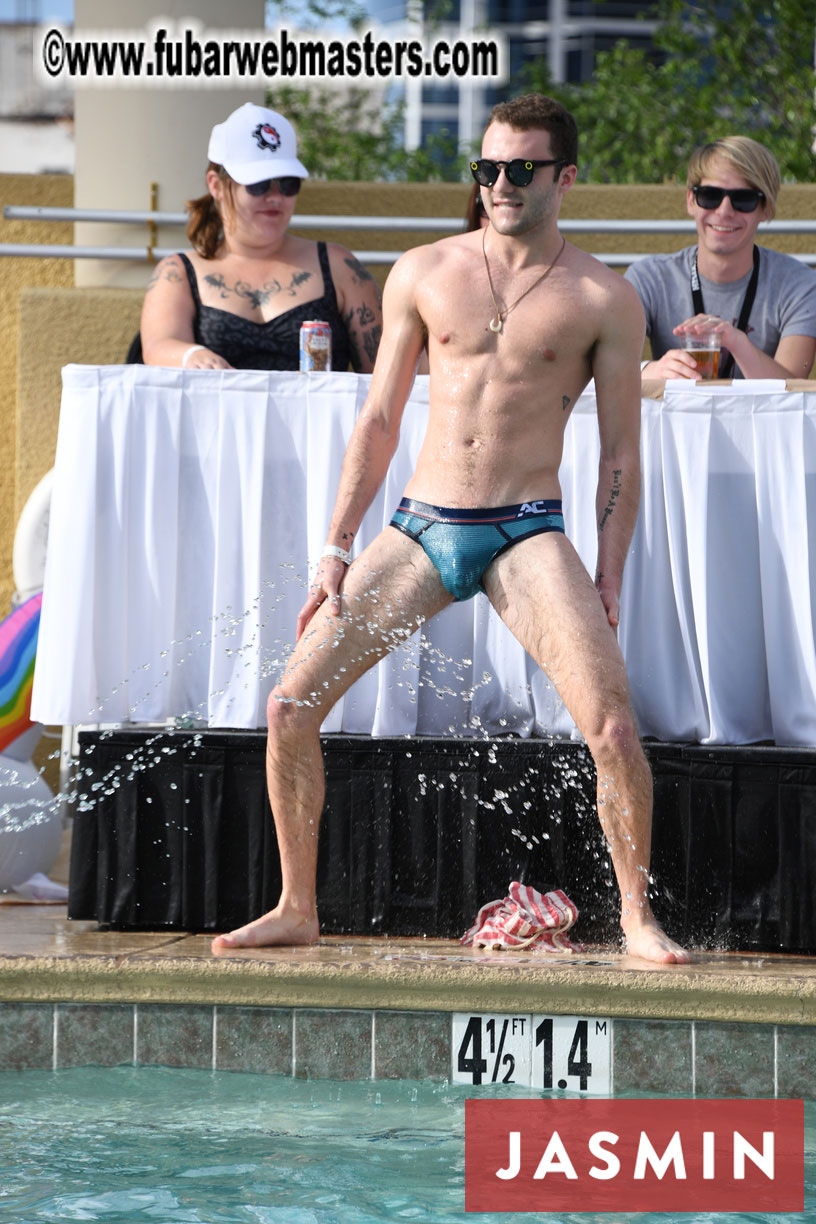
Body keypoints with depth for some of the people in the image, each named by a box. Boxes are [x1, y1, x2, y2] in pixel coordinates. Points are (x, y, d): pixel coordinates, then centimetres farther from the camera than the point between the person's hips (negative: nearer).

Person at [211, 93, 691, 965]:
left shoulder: (604, 300, 0)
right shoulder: (423, 274, 7)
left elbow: (621, 452, 3)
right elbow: (378, 424, 11)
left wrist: (607, 583, -4)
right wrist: (336, 551, 7)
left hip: (528, 534, -3)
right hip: (421, 529, 3)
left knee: (612, 727, -19)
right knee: (290, 707, -6)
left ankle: (637, 918, -2)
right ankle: (296, 909, 10)